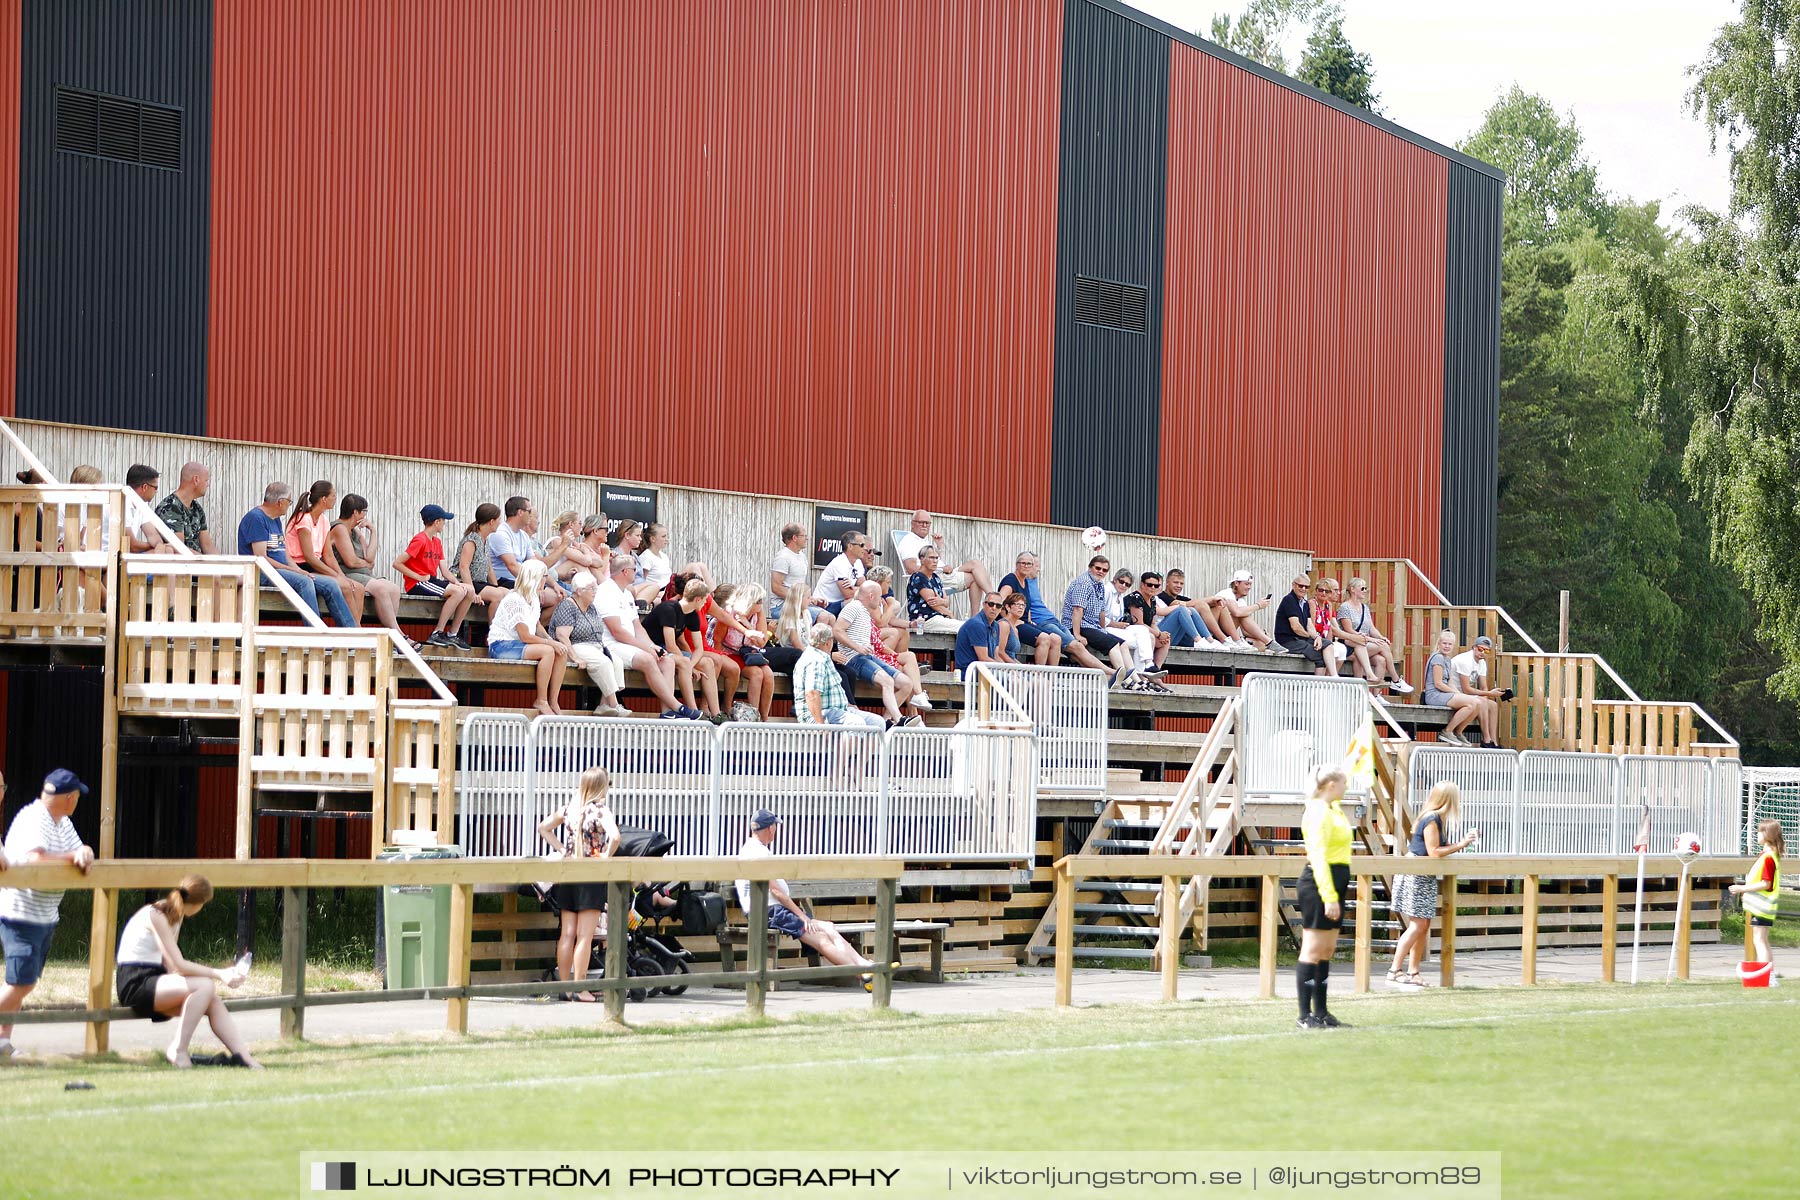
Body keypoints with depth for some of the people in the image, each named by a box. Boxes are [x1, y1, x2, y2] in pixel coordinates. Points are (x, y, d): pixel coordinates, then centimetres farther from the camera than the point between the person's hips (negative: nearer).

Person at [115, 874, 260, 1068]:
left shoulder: (174, 916, 14)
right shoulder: (156, 916, -16)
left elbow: (169, 964, 8)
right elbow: (179, 965, -20)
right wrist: (219, 974, -20)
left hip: (155, 980, 9)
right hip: (135, 985, -9)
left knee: (213, 1001, -9)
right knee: (205, 986, -25)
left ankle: (243, 1056, -11)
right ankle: (178, 1050, -18)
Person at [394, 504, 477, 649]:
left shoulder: (437, 541, 16)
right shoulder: (420, 540, -11)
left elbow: (444, 571, 10)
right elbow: (397, 563, -17)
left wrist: (457, 582, -8)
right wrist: (419, 577, -17)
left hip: (432, 581, 9)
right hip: (416, 584, -9)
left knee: (469, 591, -3)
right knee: (457, 592, -25)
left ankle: (452, 634, 0)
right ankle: (437, 633, -22)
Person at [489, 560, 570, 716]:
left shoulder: (533, 598, 11)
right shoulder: (515, 601, -19)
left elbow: (536, 627, 12)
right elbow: (525, 636, -21)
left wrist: (552, 641, -5)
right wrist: (551, 643, -16)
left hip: (518, 645, 10)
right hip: (501, 646, -10)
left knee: (562, 653, -7)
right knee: (548, 651, -28)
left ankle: (553, 701, -10)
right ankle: (541, 701, -22)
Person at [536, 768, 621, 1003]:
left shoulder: (568, 809, 6)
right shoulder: (601, 811, -11)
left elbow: (543, 828, 17)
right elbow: (614, 836, -27)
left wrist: (562, 849, 13)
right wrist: (607, 856, -11)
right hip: (591, 876, -5)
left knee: (566, 934, 9)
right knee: (585, 936, -2)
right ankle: (579, 989, -3)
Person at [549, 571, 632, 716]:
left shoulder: (591, 607, 18)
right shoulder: (567, 607, -9)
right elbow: (562, 636, -20)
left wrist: (605, 647, 5)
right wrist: (575, 658, -26)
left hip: (596, 648, 9)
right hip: (575, 647, -9)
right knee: (603, 662, -31)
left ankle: (604, 705, -26)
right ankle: (614, 705, -31)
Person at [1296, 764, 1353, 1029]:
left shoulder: (1331, 809, 11)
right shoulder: (1319, 813, -16)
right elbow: (1318, 857, -22)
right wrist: (1329, 897, -25)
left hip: (1333, 886, 11)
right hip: (1319, 885, -11)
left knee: (1327, 951, 12)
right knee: (1313, 950, -8)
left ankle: (1321, 1011, 17)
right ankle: (1305, 1015, -7)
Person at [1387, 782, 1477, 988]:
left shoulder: (1438, 819, 12)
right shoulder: (1432, 820, -17)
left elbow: (1442, 847, 11)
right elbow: (1434, 852, -20)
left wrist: (1463, 842, 10)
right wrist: (1460, 845, -14)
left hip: (1425, 879, 10)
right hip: (1416, 877, -10)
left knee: (1424, 925, 8)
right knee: (1417, 925, -11)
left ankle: (1413, 972, 10)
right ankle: (1395, 970, -10)